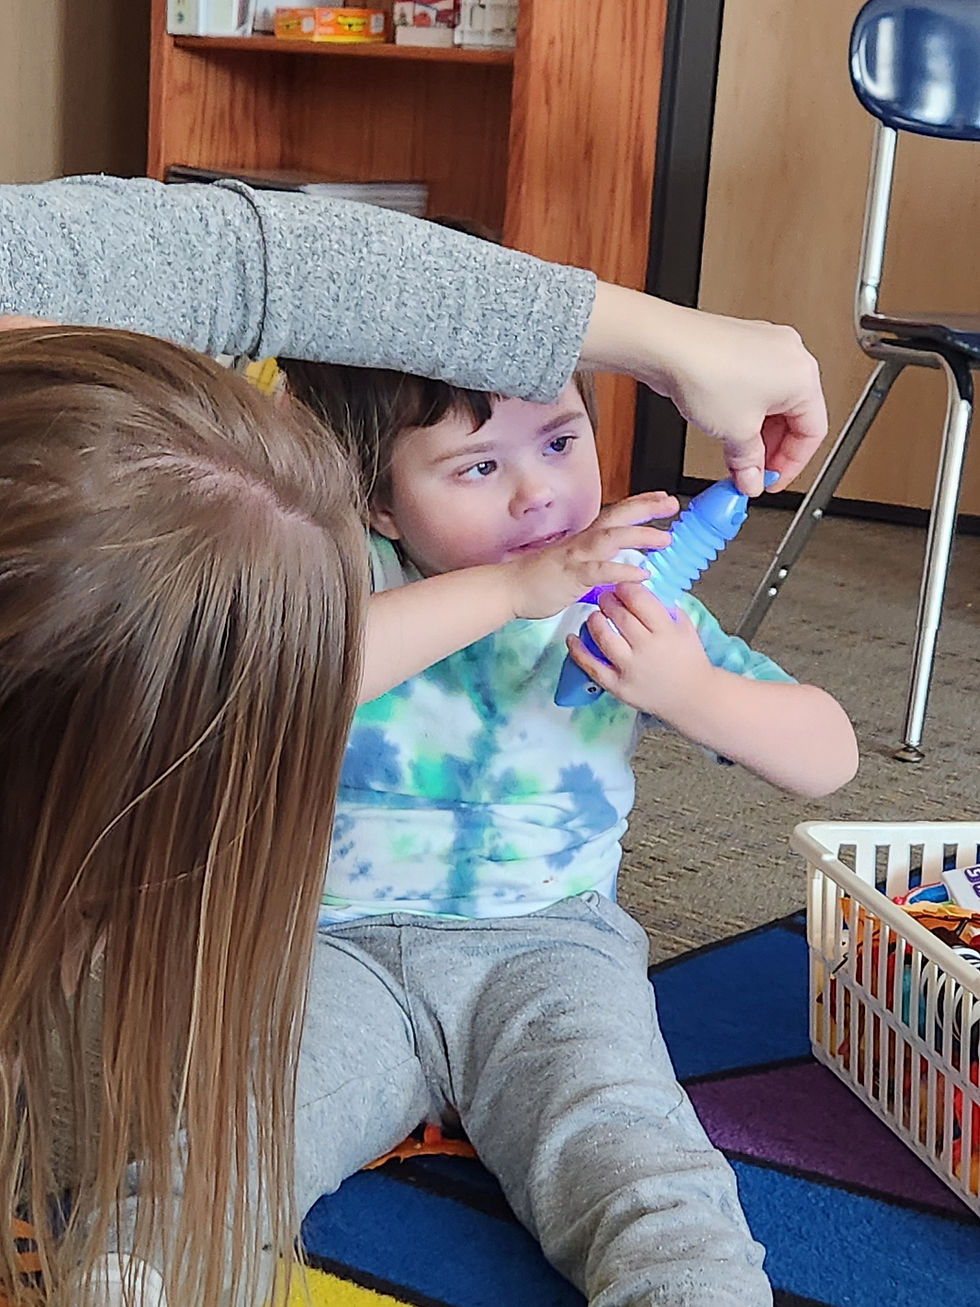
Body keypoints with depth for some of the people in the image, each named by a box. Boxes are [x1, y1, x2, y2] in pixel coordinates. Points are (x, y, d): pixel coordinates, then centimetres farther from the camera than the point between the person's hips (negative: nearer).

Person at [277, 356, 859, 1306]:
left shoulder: (625, 599, 1)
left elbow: (828, 756, 2)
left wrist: (693, 693, -20)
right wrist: (507, 588, -33)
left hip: (549, 945, 2)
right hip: (341, 943, -1)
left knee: (654, 1197, -24)